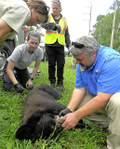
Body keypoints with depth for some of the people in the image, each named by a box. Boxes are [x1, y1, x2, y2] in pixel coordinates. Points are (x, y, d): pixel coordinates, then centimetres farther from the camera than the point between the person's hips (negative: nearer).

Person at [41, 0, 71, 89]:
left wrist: (69, 45, 10)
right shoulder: (48, 17, 6)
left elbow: (67, 34, 16)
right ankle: (52, 82, 16)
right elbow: (43, 24, -18)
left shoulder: (64, 19, 13)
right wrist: (54, 25, -36)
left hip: (60, 45, 2)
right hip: (50, 45, -2)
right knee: (51, 64, 3)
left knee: (61, 64, 2)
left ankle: (60, 82, 15)